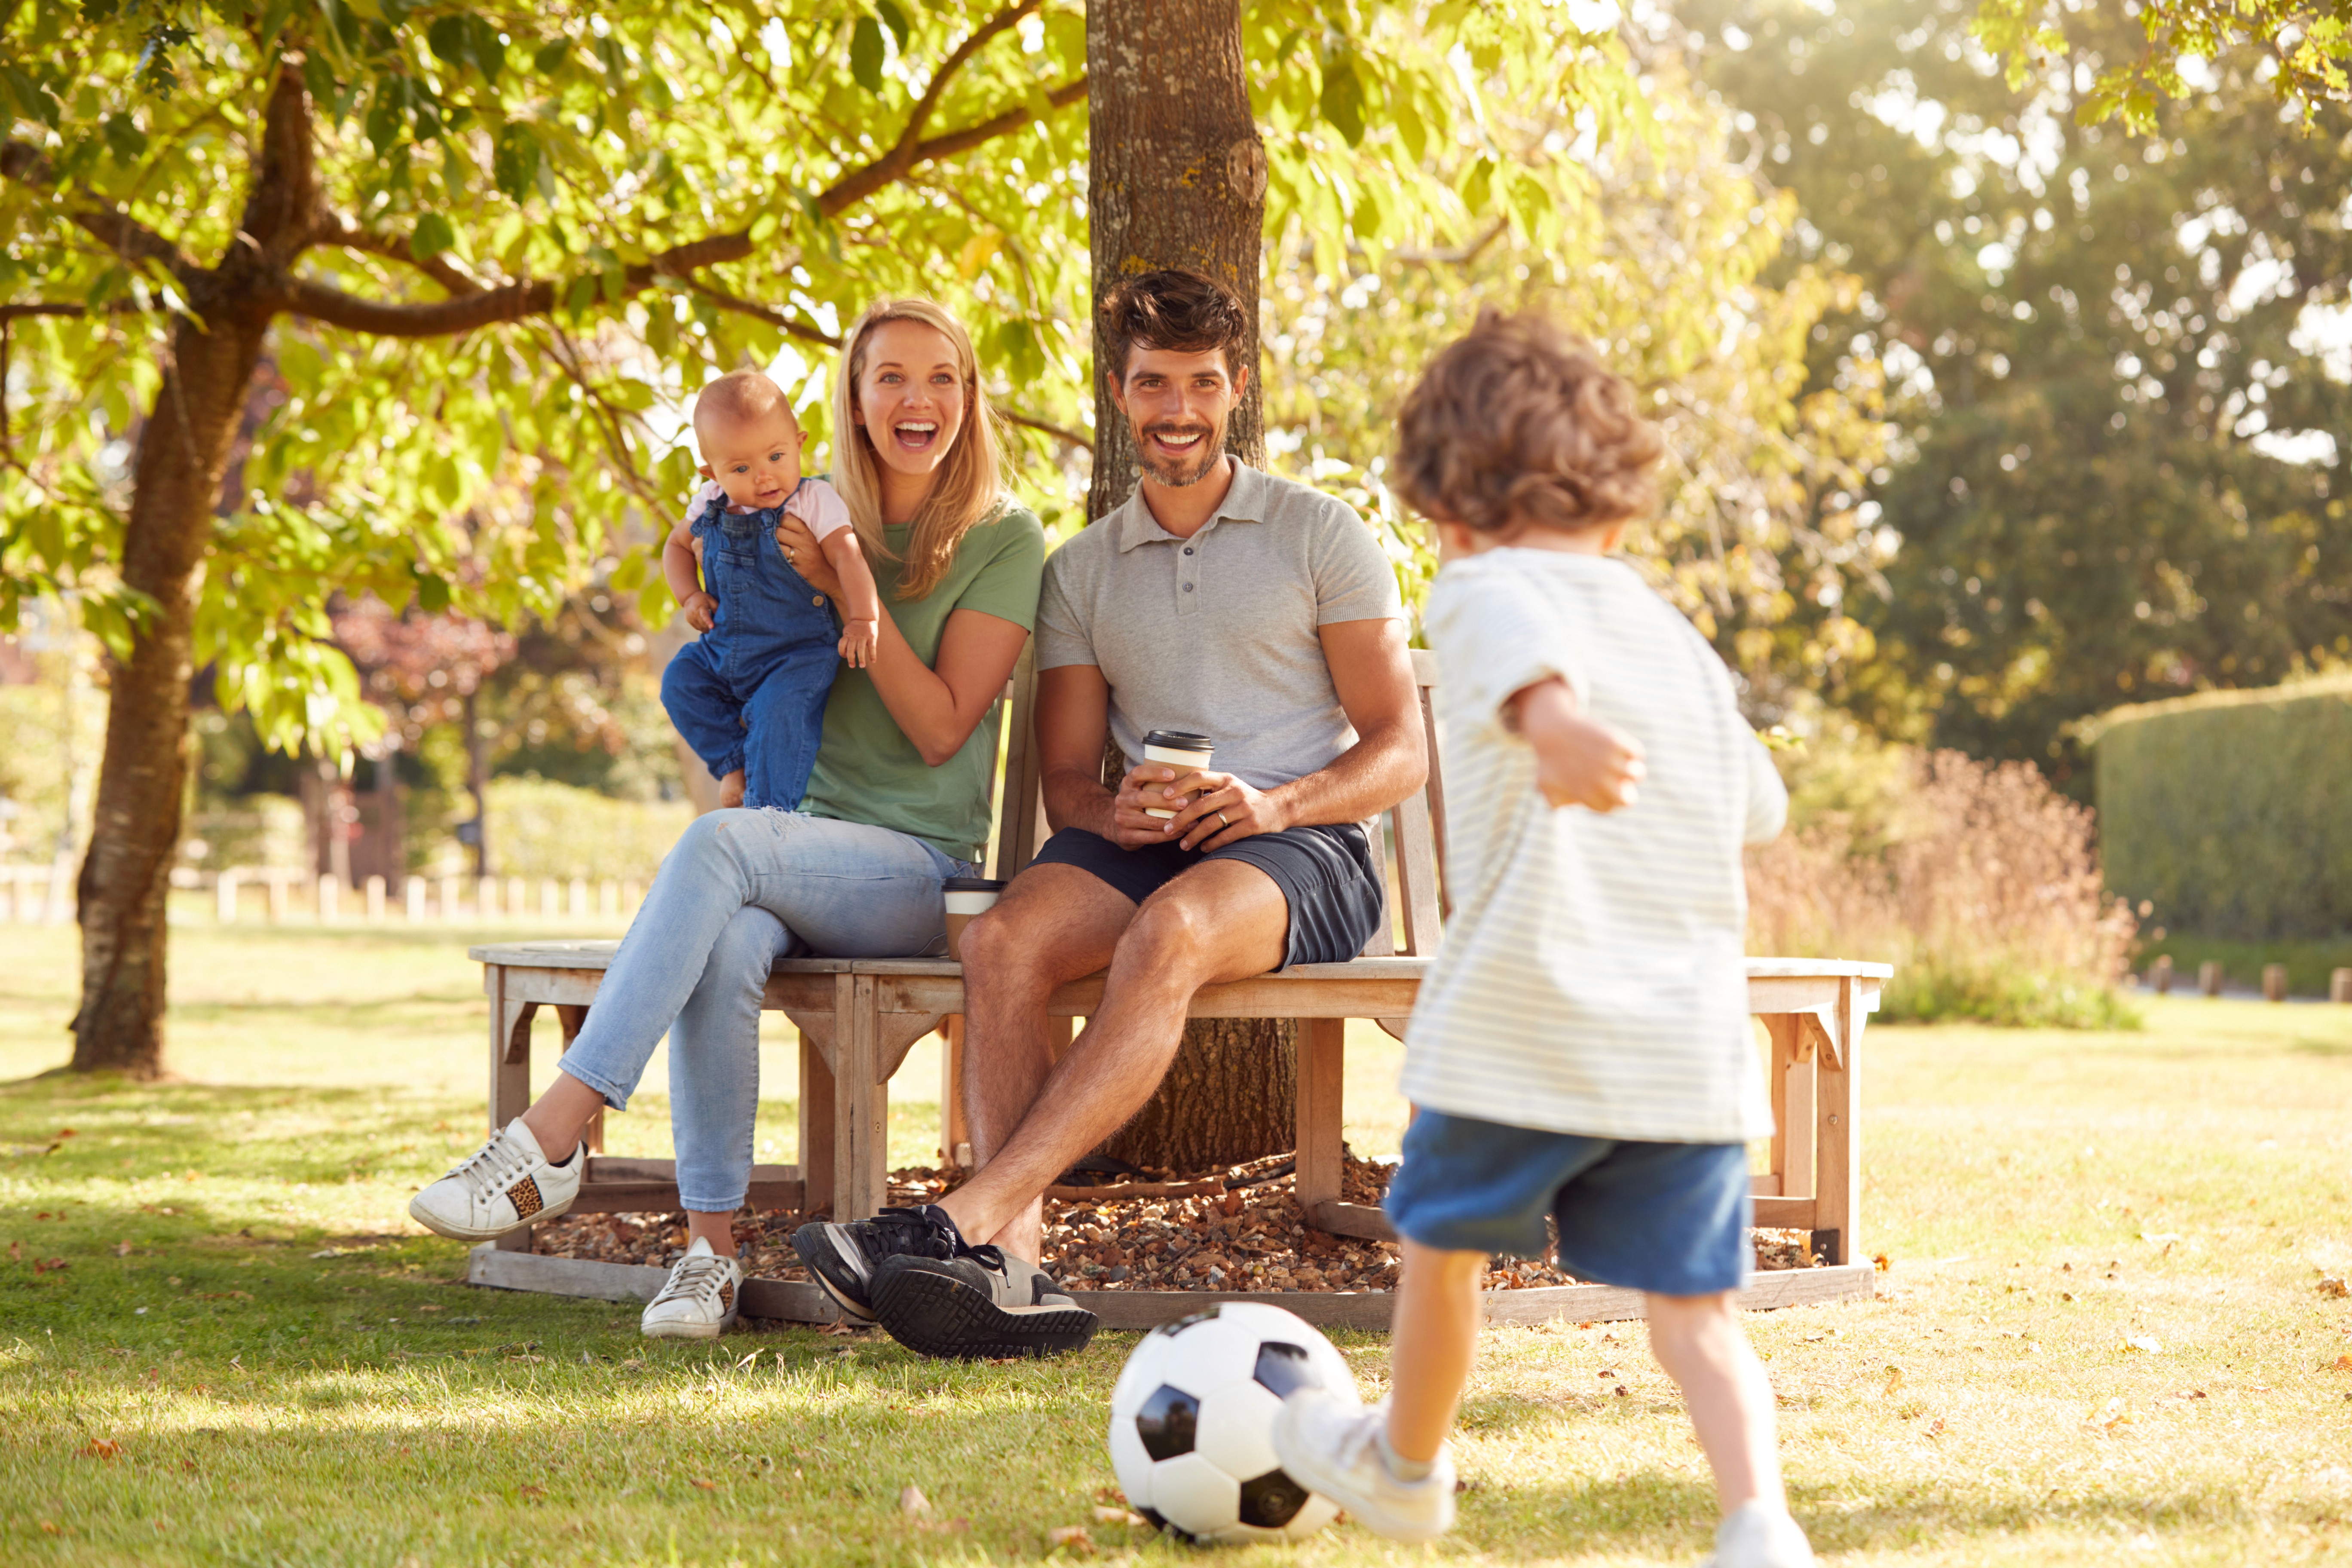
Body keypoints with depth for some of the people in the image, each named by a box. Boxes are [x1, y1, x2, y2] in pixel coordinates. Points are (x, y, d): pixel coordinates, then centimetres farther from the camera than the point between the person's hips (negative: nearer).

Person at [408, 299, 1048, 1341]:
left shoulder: (1005, 541, 1)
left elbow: (940, 729, -6)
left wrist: (849, 589, -12)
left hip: (919, 867, -4)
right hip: (799, 850, 4)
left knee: (720, 843, -34)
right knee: (725, 947, -34)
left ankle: (550, 1142, -38)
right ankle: (709, 1249, -32)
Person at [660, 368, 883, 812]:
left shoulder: (815, 501, -11)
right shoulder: (710, 507, 3)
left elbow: (848, 557, -20)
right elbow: (677, 544, 21)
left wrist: (862, 621, -33)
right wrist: (691, 596, 4)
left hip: (797, 653, -6)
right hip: (723, 650, 6)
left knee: (778, 711, -27)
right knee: (680, 682, -10)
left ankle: (767, 808, -17)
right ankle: (735, 764, 1)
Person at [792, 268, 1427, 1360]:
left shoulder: (1320, 535, 8)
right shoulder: (1082, 571, 19)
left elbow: (1400, 749, 3)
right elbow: (1065, 778, 16)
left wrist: (1276, 803, -17)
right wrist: (1115, 813, -10)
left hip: (1304, 845, -3)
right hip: (1143, 847, 4)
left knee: (1169, 932, -38)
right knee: (1004, 939, -30)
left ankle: (970, 1220, -47)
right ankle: (1014, 1268, -42)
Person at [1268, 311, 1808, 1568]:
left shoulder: (1482, 588, -2)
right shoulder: (1685, 646, 18)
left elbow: (1526, 637, -28)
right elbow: (1761, 804, 33)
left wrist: (1546, 712, -51)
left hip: (1521, 1026, -5)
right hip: (1693, 1040, 5)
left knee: (1440, 1246, 19)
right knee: (1692, 1306, 5)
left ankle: (1404, 1465, 38)